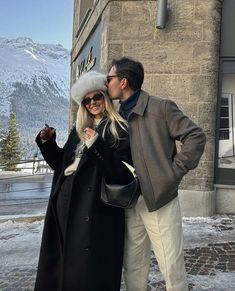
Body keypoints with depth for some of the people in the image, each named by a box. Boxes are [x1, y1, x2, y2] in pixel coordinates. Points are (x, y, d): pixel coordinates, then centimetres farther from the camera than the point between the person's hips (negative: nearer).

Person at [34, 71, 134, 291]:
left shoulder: (119, 130, -3)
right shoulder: (78, 129, 16)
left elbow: (123, 173, -14)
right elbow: (62, 164, 19)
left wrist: (96, 146, -22)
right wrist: (48, 143, 6)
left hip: (96, 205, -6)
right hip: (67, 203, 6)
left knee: (89, 267, -1)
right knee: (61, 262, 13)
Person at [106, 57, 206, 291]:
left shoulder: (161, 107, -6)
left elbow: (196, 137, -9)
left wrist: (174, 172, -11)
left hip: (160, 199, -5)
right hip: (129, 203, 6)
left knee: (172, 268, 3)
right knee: (133, 267, 15)